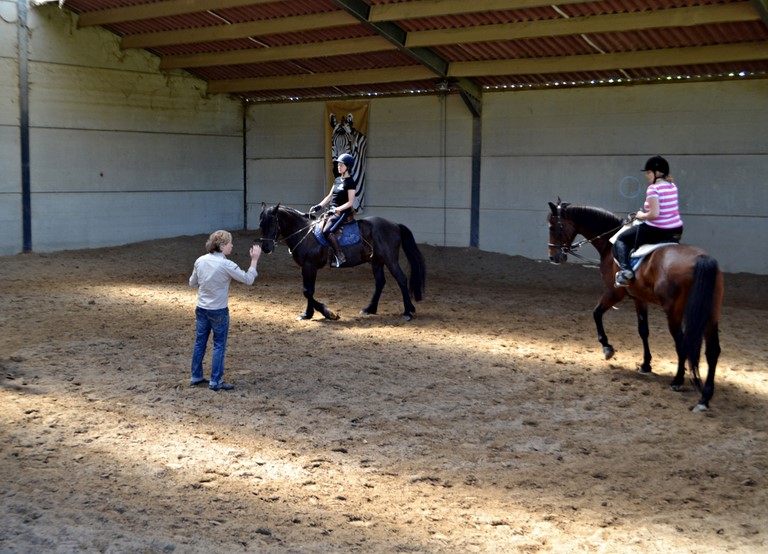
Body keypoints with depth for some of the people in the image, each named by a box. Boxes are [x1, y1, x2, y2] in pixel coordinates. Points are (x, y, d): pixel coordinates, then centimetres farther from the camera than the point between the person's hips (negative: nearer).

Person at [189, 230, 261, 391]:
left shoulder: (200, 261, -3)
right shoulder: (226, 265, -20)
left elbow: (192, 283, 9)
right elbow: (248, 279, -13)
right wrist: (255, 259, -7)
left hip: (202, 309, 6)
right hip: (219, 312, -6)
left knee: (199, 343, 15)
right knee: (219, 346, 5)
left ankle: (196, 377, 24)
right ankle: (215, 381, 8)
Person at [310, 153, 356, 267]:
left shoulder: (350, 182, -9)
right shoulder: (337, 180, 15)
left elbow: (350, 202, -14)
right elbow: (329, 197, 18)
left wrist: (338, 209, -22)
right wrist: (319, 206, 5)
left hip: (343, 212, -9)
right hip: (333, 211, 9)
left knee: (327, 231, -29)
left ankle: (340, 256, -22)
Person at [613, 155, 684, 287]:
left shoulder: (653, 188, -16)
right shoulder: (672, 186, 9)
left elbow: (654, 214, -23)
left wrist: (642, 216, -4)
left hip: (656, 231, -8)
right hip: (676, 230, 8)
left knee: (621, 240, 9)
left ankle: (625, 270, -11)